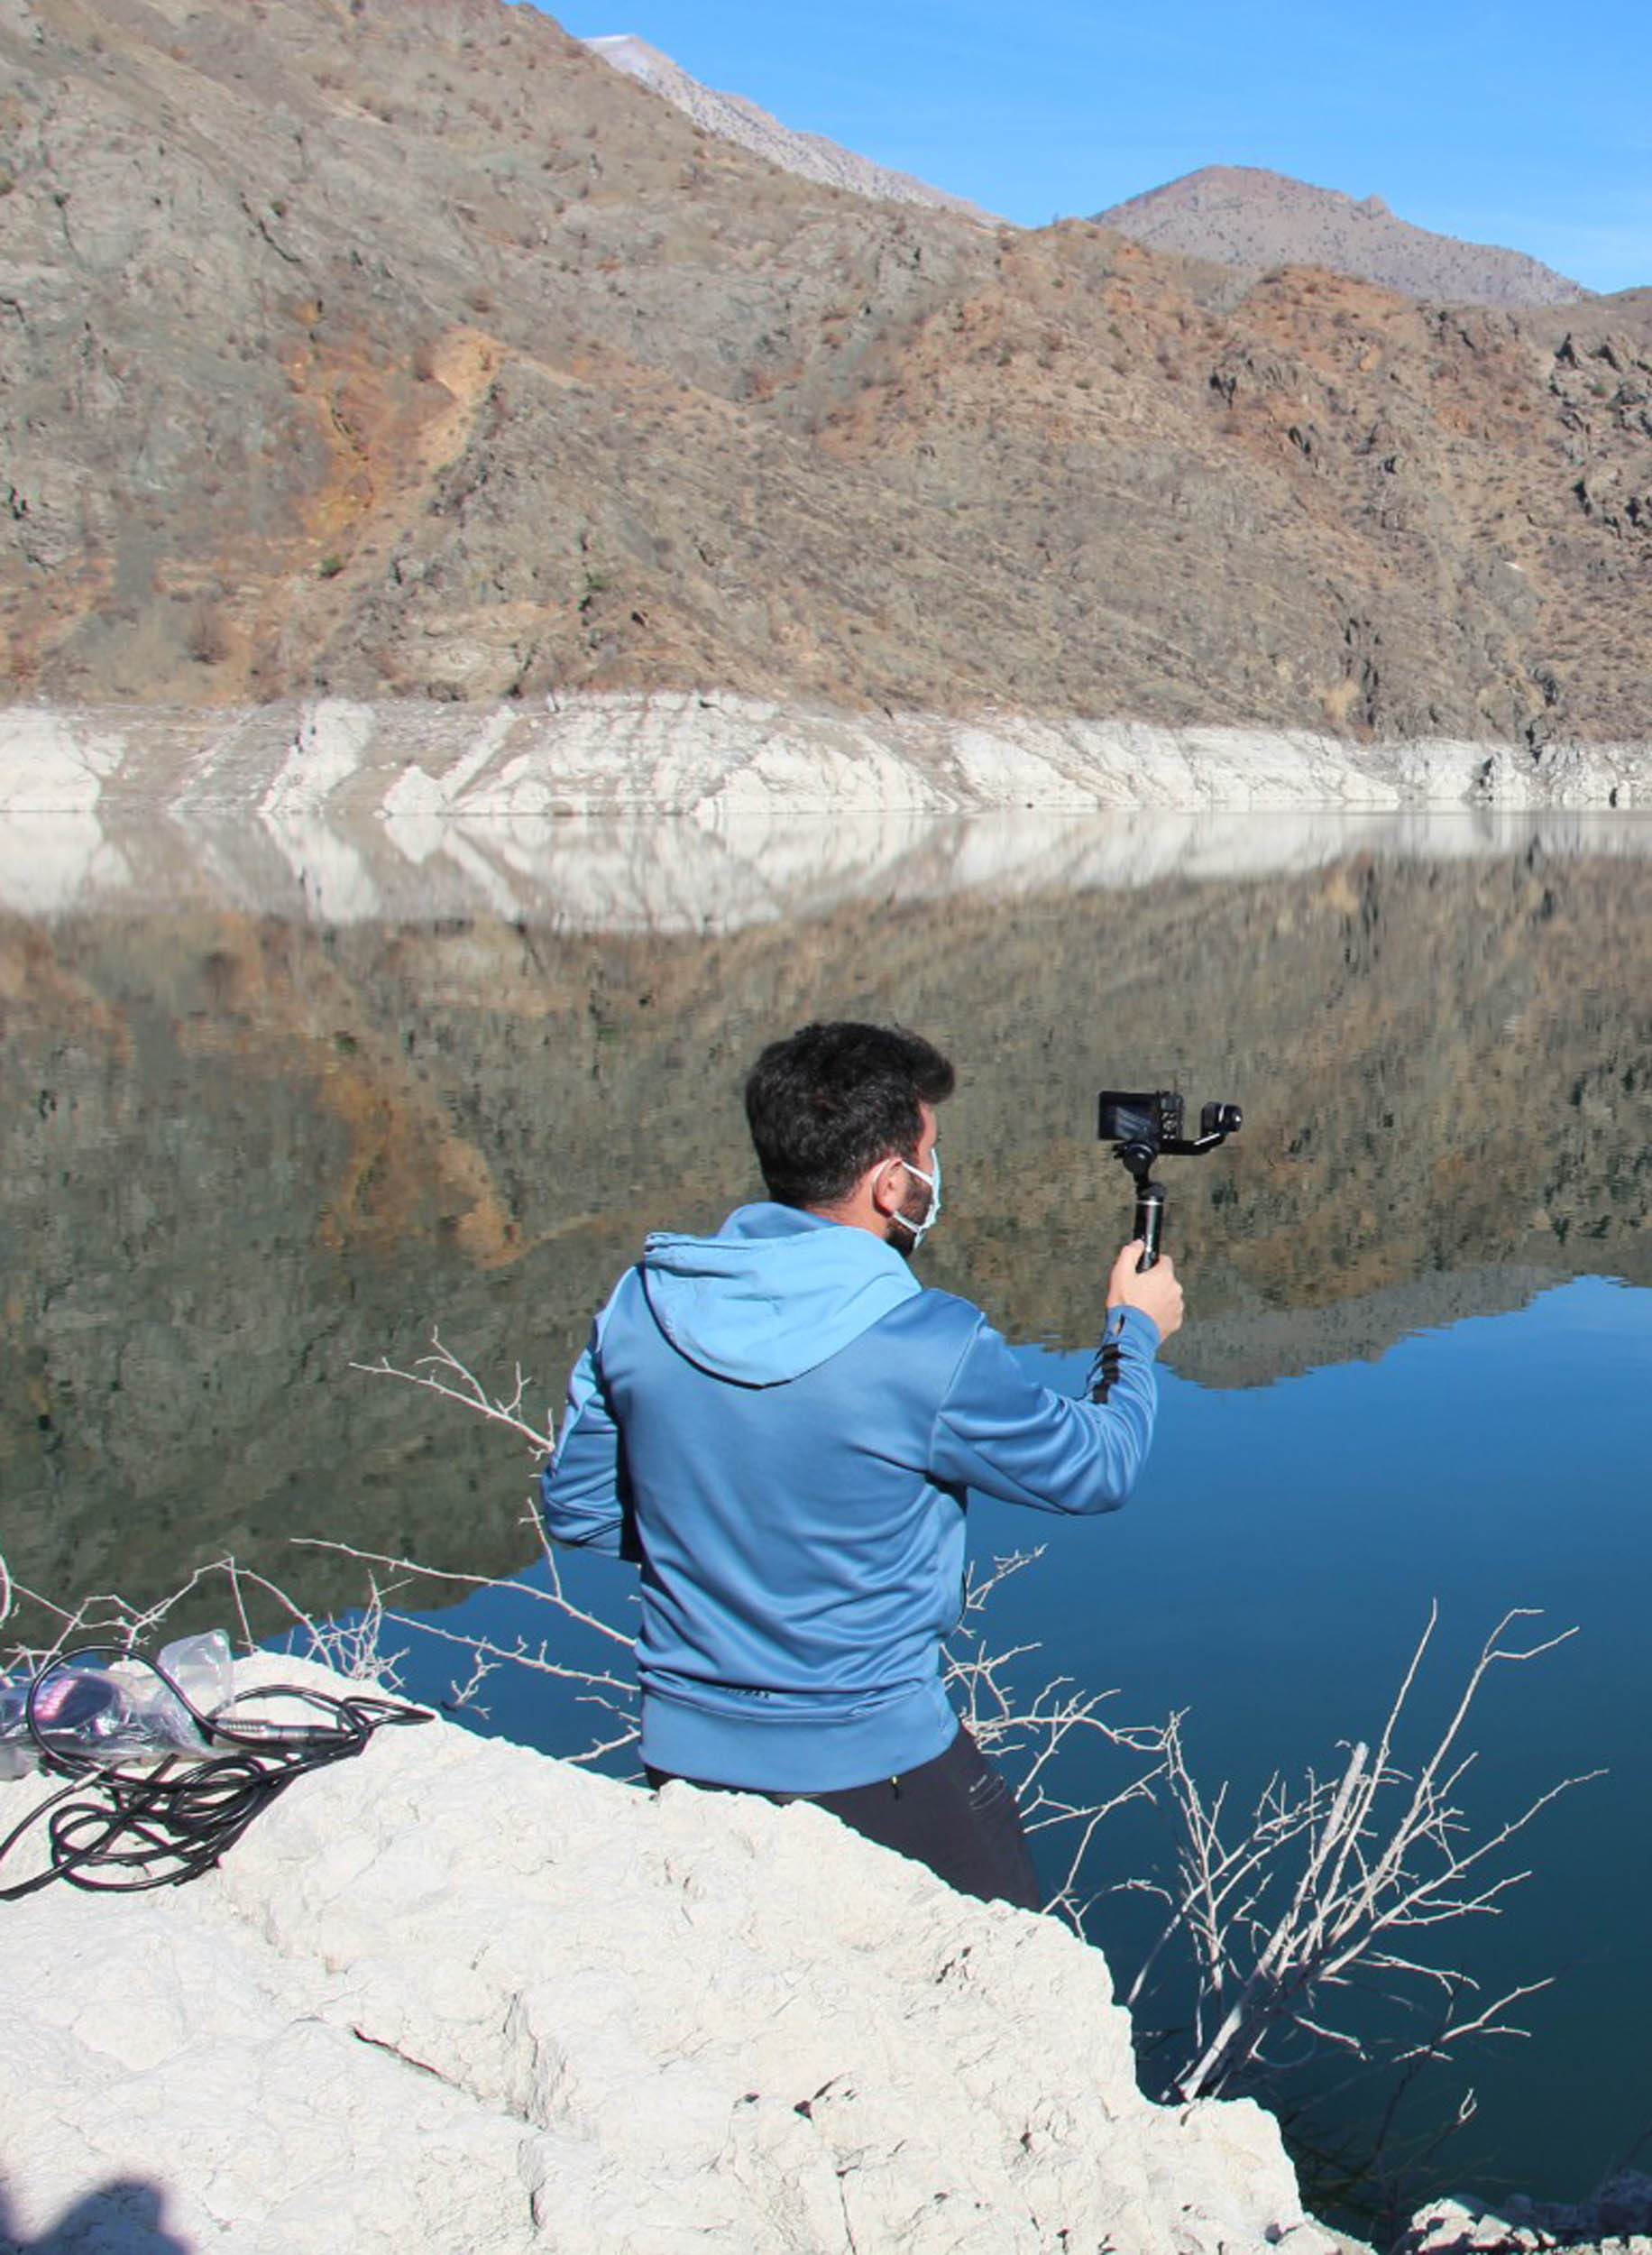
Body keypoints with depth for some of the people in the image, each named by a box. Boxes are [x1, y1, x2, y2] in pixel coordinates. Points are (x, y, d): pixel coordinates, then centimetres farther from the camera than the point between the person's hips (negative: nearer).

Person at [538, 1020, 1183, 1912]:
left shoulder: (642, 1304, -6)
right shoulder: (930, 1350, -20)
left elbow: (575, 1511, 6)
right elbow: (1097, 1469, -3)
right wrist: (1134, 1330, 15)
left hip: (683, 1758, 5)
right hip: (874, 1768, -5)